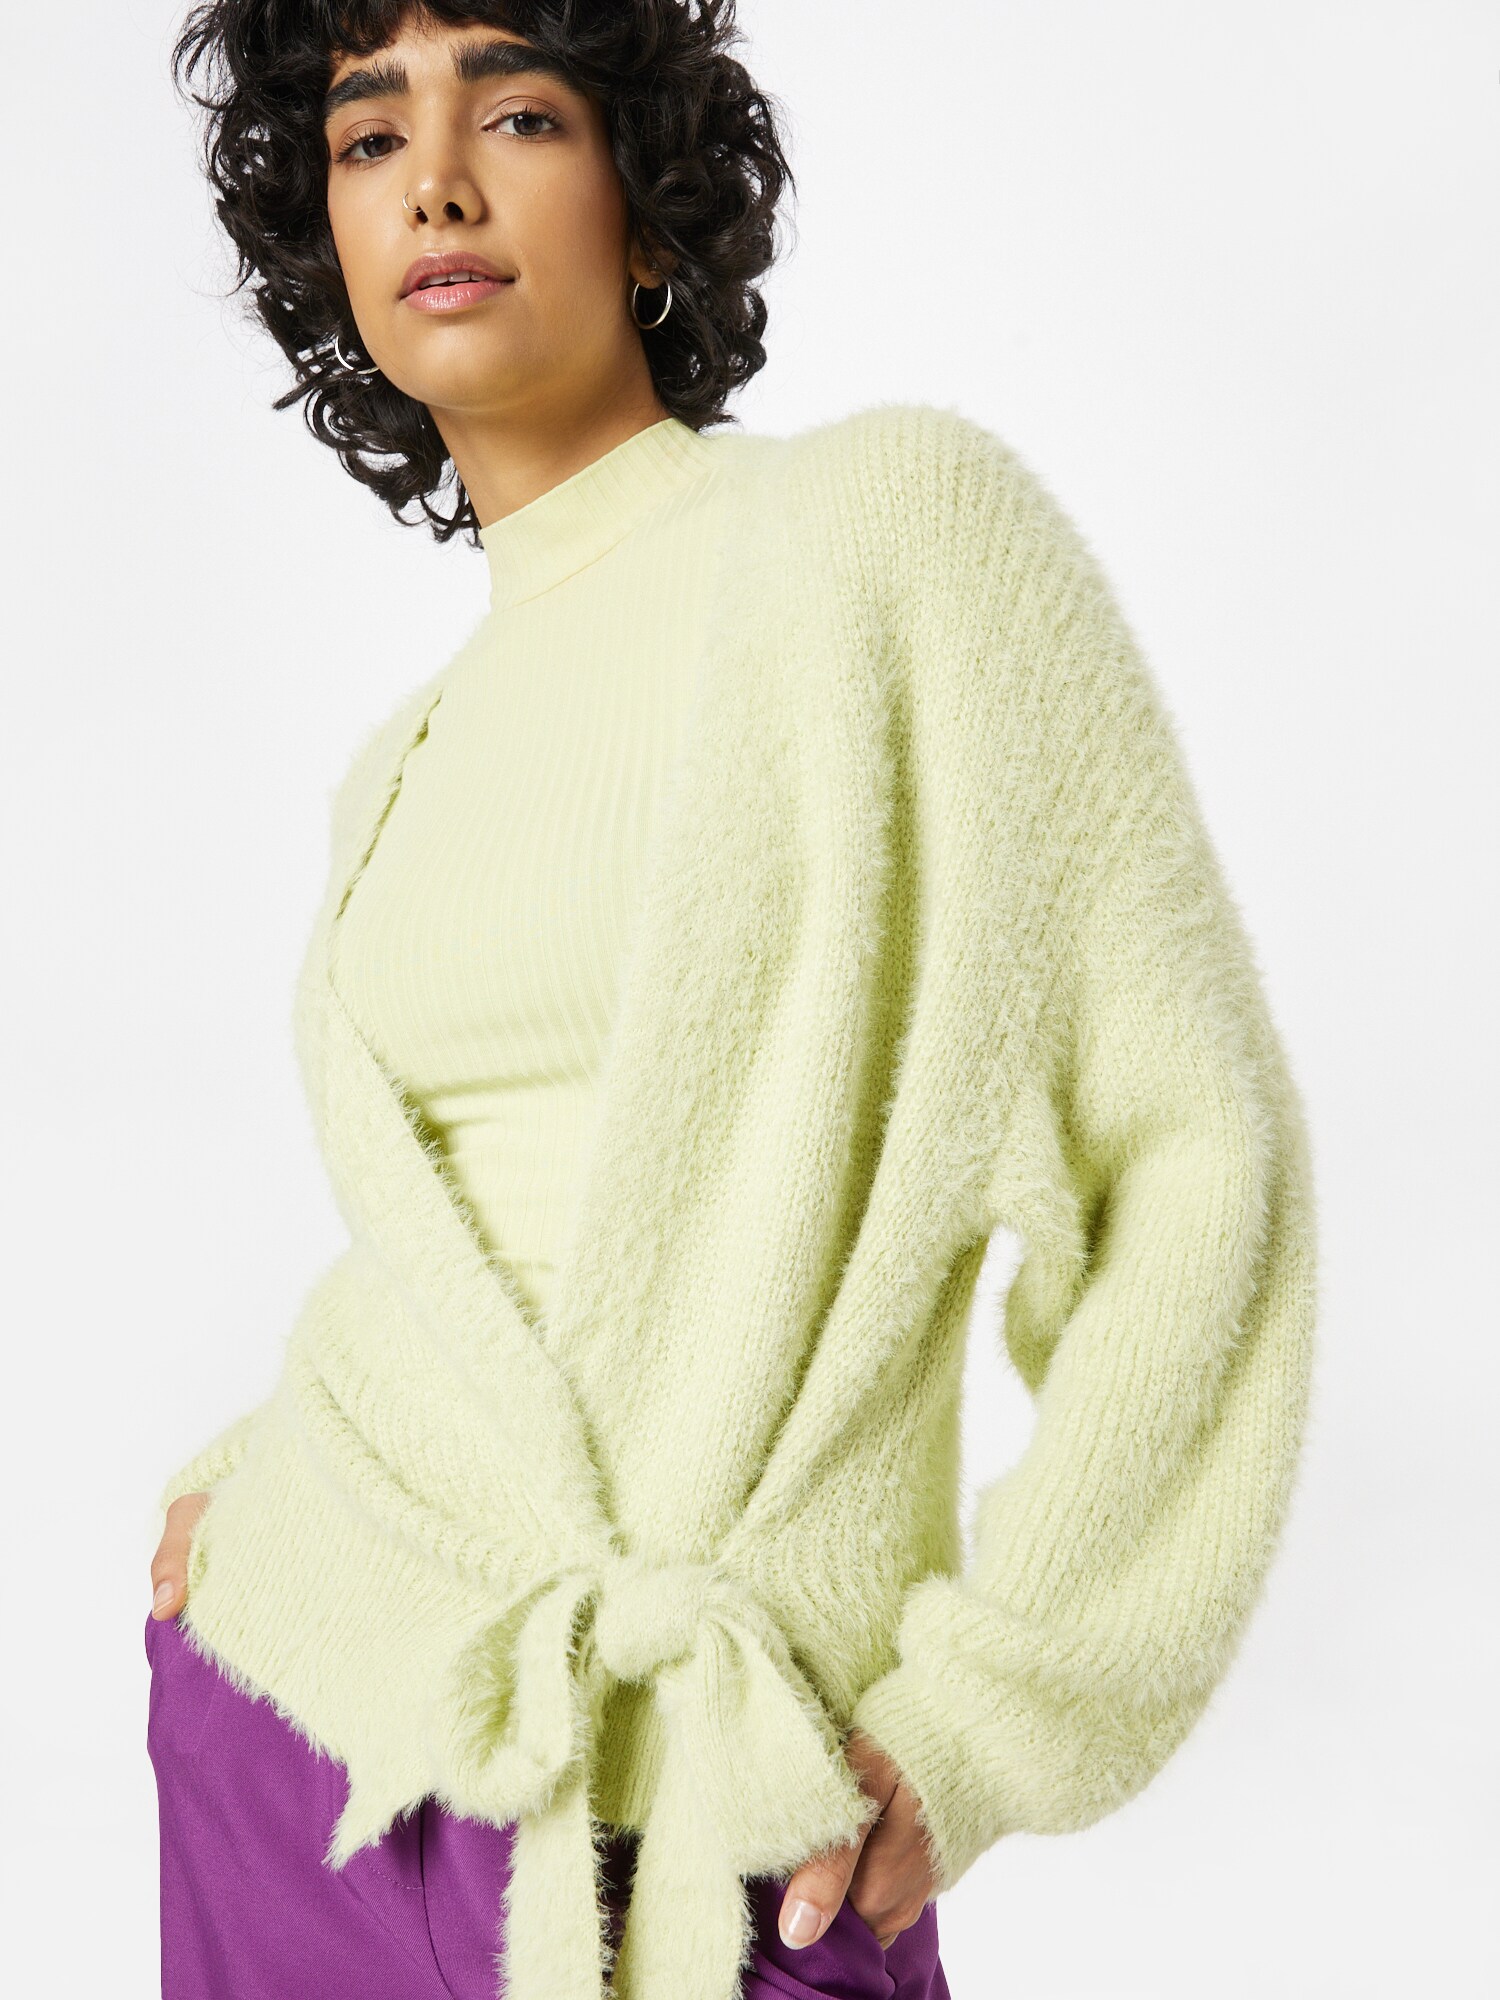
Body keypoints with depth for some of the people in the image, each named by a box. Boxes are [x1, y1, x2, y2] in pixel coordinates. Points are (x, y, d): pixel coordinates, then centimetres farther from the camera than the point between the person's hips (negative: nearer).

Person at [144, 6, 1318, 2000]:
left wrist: (997, 1709, -12)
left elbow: (1199, 1143, -10)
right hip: (281, 1689, 6)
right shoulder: (408, 767, 10)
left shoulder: (899, 521, -8)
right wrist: (266, 1468, 9)